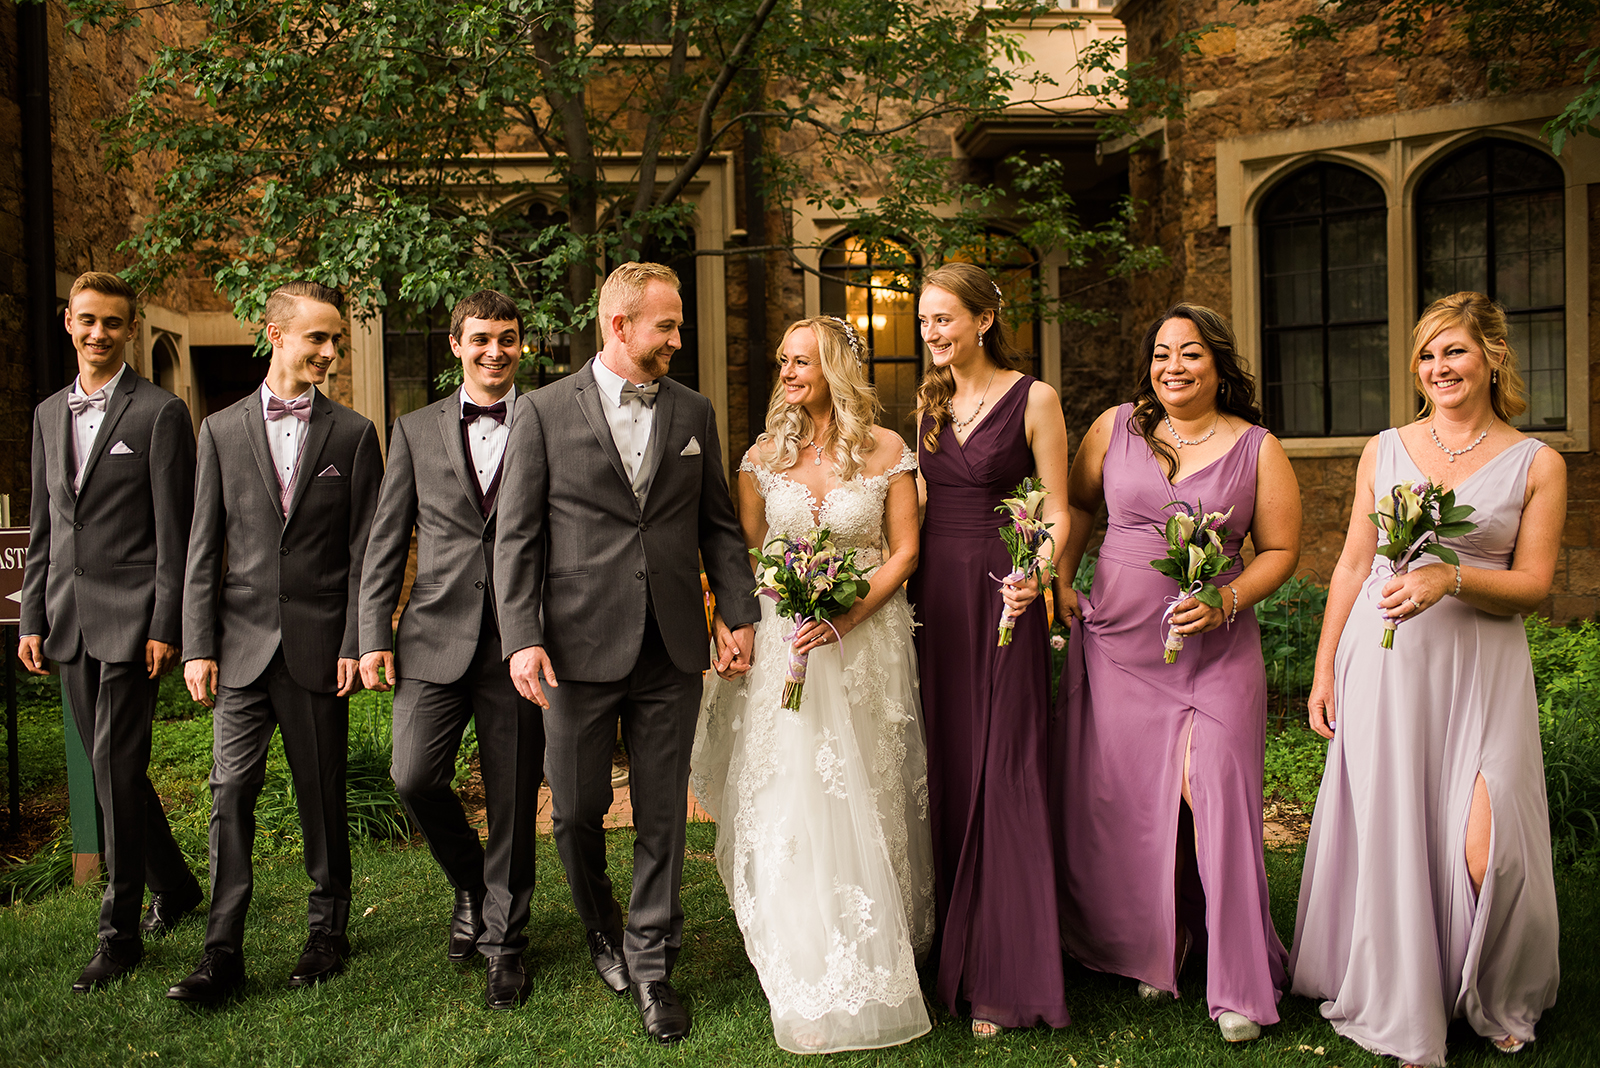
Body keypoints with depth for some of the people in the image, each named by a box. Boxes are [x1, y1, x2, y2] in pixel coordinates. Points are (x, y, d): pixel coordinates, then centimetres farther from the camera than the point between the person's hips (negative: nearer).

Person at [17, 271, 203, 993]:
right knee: (110, 765, 12)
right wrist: (33, 618, 12)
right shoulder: (48, 414, 15)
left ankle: (119, 932, 5)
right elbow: (43, 526, 17)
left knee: (116, 765, -6)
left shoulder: (161, 412, -5)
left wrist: (165, 627, -12)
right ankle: (173, 885, 30)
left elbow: (175, 531, -8)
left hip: (131, 615, -6)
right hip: (69, 620, 7)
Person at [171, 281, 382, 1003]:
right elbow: (204, 550, 5)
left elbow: (364, 551, 1)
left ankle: (327, 931, 23)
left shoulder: (353, 435, 3)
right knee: (231, 793, 0)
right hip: (242, 643, 1)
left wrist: (355, 643, -6)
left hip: (317, 644, -1)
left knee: (322, 794, 8)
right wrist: (198, 646, -2)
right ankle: (223, 951, 7)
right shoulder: (220, 430, 7)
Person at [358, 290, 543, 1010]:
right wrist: (374, 636, 2)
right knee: (415, 778, -8)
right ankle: (470, 885, 24)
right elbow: (385, 543, 9)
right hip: (435, 637, 2)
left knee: (513, 802, 4)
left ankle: (503, 939, 25)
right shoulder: (417, 430, 10)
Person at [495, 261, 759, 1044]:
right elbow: (516, 536, -2)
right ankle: (602, 927, 38)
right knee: (576, 811, 9)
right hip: (579, 648, -2)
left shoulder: (693, 413, 9)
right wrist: (522, 638, -11)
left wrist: (739, 613, 1)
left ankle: (649, 963, 24)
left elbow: (719, 525, 12)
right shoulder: (544, 412, 0)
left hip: (671, 653, 2)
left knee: (662, 815, 8)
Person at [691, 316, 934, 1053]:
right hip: (783, 644, 1)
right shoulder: (764, 455, 5)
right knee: (792, 805, -2)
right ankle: (816, 993, 8)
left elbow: (904, 552, -2)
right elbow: (744, 555, 9)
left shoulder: (887, 452, -1)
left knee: (865, 804, 6)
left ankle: (878, 957, 25)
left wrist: (845, 618, -14)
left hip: (866, 643, -1)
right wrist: (740, 630, -6)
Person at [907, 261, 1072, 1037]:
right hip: (934, 595, 5)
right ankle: (955, 953, 23)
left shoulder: (1033, 399, -4)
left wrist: (1035, 574, -22)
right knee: (945, 768, 9)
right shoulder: (927, 402, 12)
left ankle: (1006, 977, 8)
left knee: (1003, 775, -3)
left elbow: (1057, 513, -5)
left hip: (1001, 596, -5)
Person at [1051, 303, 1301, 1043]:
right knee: (1122, 802, 8)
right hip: (1115, 643, 2)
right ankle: (1149, 951, 30)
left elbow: (1281, 550, 3)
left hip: (1214, 650, -2)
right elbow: (1077, 503, 17)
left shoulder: (1258, 449, 1)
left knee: (1212, 798, -7)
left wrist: (1227, 602, -12)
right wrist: (1060, 582, 9)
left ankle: (1239, 986, 8)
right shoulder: (1115, 428, 5)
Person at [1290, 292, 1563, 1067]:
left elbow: (1532, 584, 1)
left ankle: (1499, 1004, 23)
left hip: (1481, 668, -1)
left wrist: (1452, 578, -18)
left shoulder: (1536, 464, 4)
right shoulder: (1385, 451, 9)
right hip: (1383, 662, 2)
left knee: (1483, 850, -7)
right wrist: (1324, 670, 8)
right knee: (1388, 832, 3)